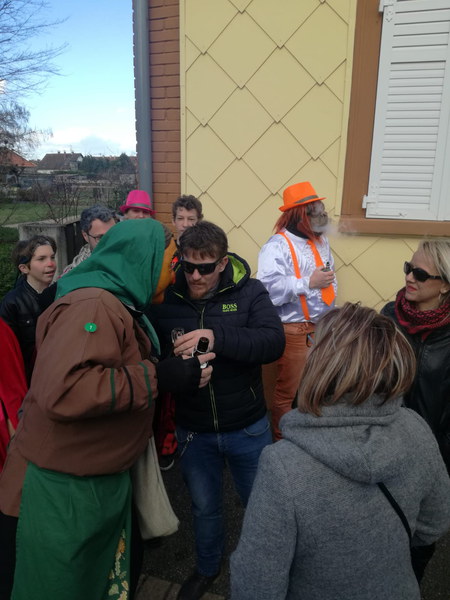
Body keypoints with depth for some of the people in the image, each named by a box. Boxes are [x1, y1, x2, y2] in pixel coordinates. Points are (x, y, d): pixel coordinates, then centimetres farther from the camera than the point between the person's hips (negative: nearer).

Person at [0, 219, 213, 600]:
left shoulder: (119, 307, 10)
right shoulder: (92, 306, -23)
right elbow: (61, 392, -36)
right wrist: (158, 375, -30)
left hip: (107, 481, 9)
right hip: (65, 492, -8)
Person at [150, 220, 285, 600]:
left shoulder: (249, 292, -12)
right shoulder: (167, 299, -8)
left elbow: (274, 342, -26)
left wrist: (217, 337, -40)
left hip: (247, 428, -1)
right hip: (193, 430, 1)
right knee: (204, 507, 23)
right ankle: (207, 568, 52)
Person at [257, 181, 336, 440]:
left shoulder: (321, 241, 10)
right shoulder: (277, 246, -17)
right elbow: (269, 288, -30)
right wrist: (308, 283, -24)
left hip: (322, 327, 8)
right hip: (294, 330, -8)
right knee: (288, 392, 7)